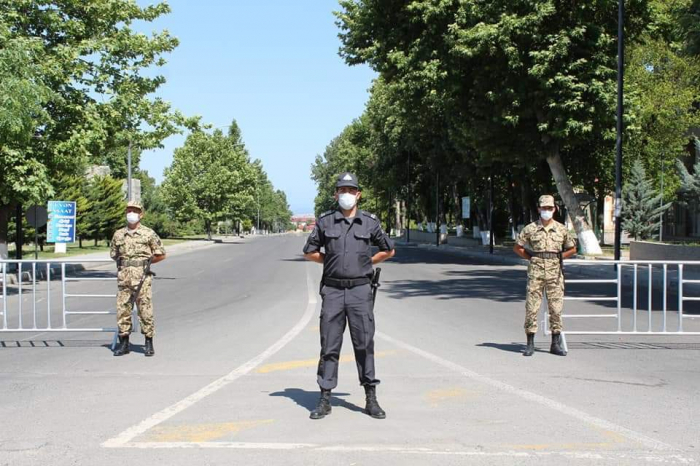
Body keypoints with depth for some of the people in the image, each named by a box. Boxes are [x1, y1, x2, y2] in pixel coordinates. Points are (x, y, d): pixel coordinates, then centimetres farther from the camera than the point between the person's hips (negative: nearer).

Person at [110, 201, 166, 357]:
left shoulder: (148, 233, 1)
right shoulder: (119, 234, 11)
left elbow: (161, 255, 5)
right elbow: (113, 255, 21)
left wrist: (144, 262, 4)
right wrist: (125, 263, 10)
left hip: (142, 277, -3)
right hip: (124, 277, 3)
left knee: (145, 310, -2)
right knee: (122, 309, 4)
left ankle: (149, 343, 7)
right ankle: (124, 343, 13)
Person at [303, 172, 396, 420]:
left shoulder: (370, 222, 4)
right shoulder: (325, 221, 4)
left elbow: (388, 250, 17)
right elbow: (310, 252, 14)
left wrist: (367, 262, 11)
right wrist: (332, 261, 10)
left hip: (360, 290, 0)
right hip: (332, 290, 0)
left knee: (365, 344, 0)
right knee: (329, 346, 3)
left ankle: (371, 399, 8)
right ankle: (325, 400, 9)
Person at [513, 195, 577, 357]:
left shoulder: (561, 229, 6)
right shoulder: (530, 229, 2)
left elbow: (572, 249, 16)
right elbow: (517, 248, 9)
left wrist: (558, 257, 6)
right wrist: (532, 258, 3)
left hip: (555, 272, 1)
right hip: (536, 272, -1)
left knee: (556, 308, 3)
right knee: (531, 307, -2)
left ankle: (555, 344, 12)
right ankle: (530, 344, 5)